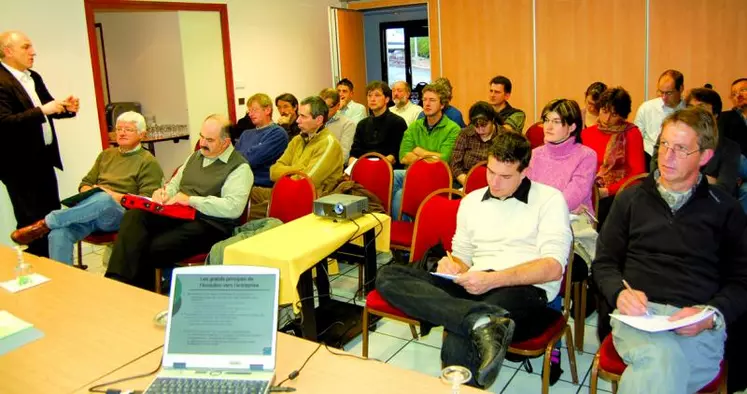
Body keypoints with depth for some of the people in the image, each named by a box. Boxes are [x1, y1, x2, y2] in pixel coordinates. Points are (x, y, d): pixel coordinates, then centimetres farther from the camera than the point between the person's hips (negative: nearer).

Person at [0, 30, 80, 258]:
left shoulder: (33, 77, 9)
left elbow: (46, 109, 18)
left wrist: (67, 108, -3)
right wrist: (42, 110, -30)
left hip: (43, 157, 9)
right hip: (20, 163, -9)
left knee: (52, 215, 18)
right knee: (32, 221, 2)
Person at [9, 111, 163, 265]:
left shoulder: (148, 162, 5)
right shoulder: (106, 154, 24)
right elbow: (85, 184, 24)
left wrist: (114, 196, -13)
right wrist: (90, 193, -1)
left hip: (120, 214, -5)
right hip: (90, 211, 5)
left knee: (104, 199, -41)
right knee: (59, 233, -29)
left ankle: (45, 224, -28)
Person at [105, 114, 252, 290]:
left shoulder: (239, 167, -5)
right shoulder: (195, 156, 21)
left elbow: (233, 207, -19)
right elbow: (175, 183, 29)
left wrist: (191, 200, -18)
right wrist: (164, 193, 3)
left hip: (208, 225, -7)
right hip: (176, 215, 7)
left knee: (151, 249, -28)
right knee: (134, 216, -21)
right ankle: (117, 282, -28)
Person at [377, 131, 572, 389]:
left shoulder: (549, 199, 4)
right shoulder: (472, 201, 21)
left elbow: (553, 267, -7)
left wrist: (493, 279, -19)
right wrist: (453, 266, -3)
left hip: (523, 290, -7)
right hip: (475, 288, 7)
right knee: (388, 276, -22)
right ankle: (482, 322, -37)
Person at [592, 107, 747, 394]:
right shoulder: (631, 199, 15)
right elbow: (604, 262, 15)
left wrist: (711, 315, -8)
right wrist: (619, 293, -6)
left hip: (698, 325, 0)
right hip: (637, 313, 1)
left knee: (658, 367, -35)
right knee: (660, 358, -35)